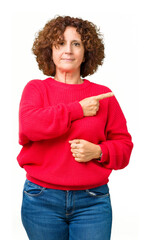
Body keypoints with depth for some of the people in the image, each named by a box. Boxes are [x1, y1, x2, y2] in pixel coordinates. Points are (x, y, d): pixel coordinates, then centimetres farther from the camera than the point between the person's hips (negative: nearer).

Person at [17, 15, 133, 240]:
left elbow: (124, 144, 7)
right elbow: (29, 125, -18)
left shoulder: (103, 95, 5)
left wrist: (98, 152, -13)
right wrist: (78, 109, -13)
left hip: (93, 201, 1)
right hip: (42, 199, 0)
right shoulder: (36, 88, 2)